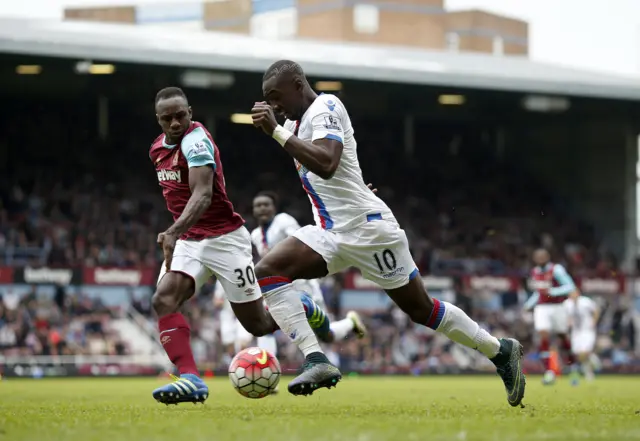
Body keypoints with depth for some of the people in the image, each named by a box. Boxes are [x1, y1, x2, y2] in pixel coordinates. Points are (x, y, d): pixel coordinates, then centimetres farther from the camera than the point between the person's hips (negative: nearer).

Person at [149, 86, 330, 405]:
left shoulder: (196, 141, -19)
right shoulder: (157, 148, 7)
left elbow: (203, 195, -32)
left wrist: (174, 232, -46)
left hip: (224, 238, -7)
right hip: (187, 242, 7)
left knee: (259, 324, 1)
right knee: (163, 300, -22)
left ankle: (298, 308, 32)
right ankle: (190, 379, -26)